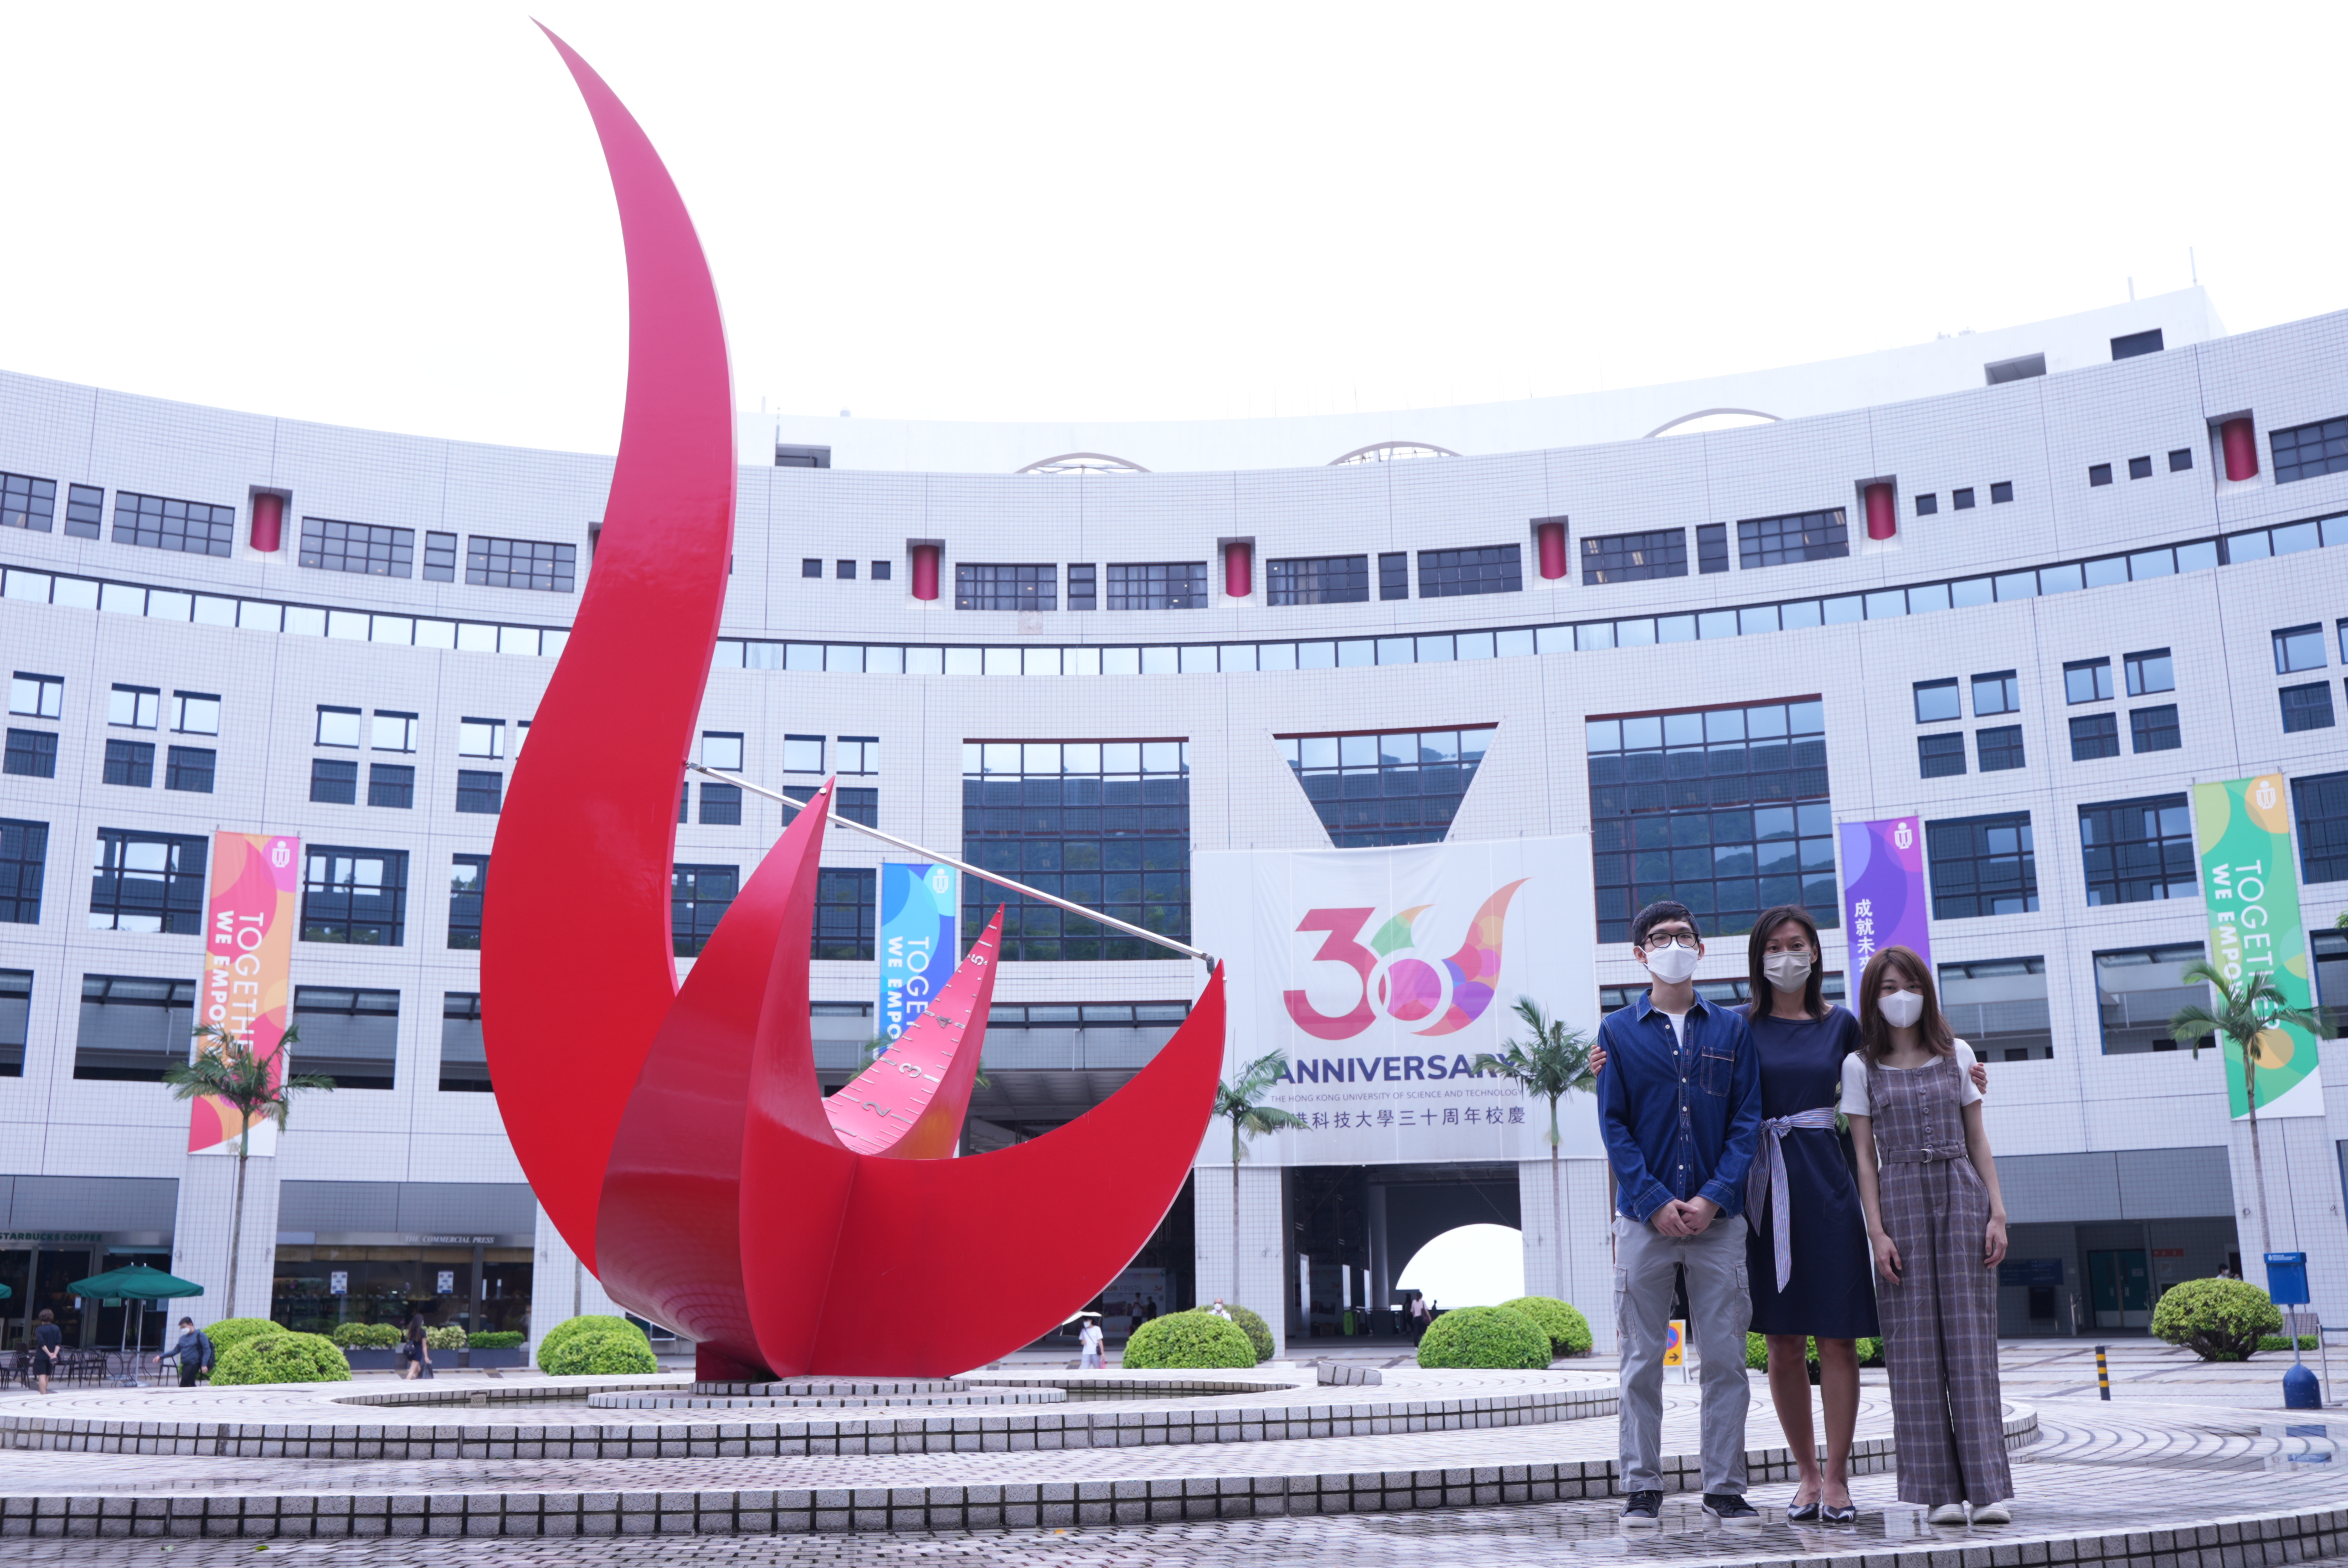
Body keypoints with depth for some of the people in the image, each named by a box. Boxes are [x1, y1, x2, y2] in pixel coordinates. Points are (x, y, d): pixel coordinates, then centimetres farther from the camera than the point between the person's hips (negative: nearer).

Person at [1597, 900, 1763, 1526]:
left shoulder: (1732, 1030, 9)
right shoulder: (1618, 1031, 6)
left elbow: (1748, 1120, 4)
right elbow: (1614, 1125, 1)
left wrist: (1712, 1198, -9)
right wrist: (1655, 1203, -10)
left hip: (1718, 1216, 1)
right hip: (1644, 1216, -1)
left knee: (1725, 1358, 2)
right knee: (1642, 1360, 3)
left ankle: (1725, 1487, 11)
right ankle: (1643, 1487, 11)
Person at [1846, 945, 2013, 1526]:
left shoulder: (1956, 1055, 11)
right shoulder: (1861, 1066, 6)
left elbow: (1978, 1140, 11)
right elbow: (1865, 1155, 3)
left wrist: (1997, 1212, 2)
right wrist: (1877, 1229, -6)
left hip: (1962, 1194, 1)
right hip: (1901, 1199, -1)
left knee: (1970, 1336, -3)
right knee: (1915, 1341, -3)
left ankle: (1989, 1487, -2)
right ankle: (1939, 1491, 2)